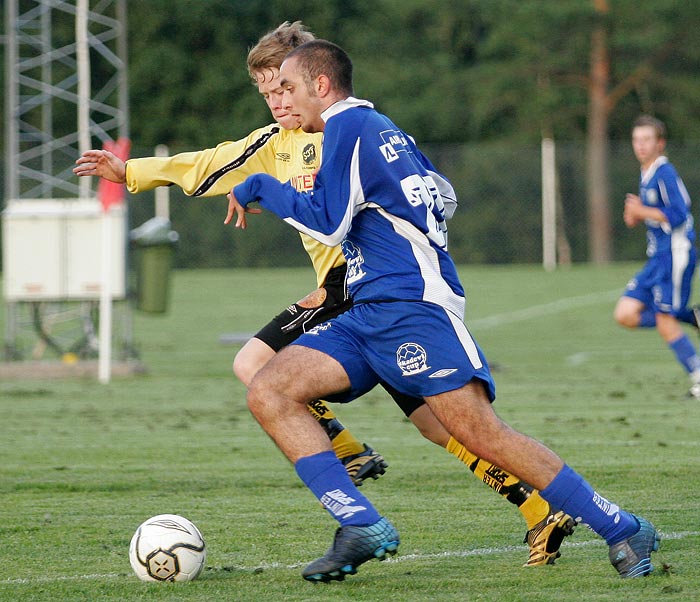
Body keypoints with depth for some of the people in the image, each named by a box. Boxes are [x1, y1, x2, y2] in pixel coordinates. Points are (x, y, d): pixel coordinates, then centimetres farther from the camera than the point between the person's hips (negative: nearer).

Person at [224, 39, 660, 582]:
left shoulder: (348, 124, -5)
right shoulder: (381, 126, 22)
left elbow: (328, 223, -12)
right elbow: (442, 194, 30)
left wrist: (259, 187, -1)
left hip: (413, 307, -10)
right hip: (367, 314, 10)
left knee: (480, 433, -17)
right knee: (268, 393, -6)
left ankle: (623, 530, -10)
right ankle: (362, 527, -16)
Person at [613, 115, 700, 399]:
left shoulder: (665, 173, -14)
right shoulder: (646, 175, 14)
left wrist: (642, 212, -13)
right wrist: (636, 216, 6)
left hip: (675, 254, -9)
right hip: (657, 258, 9)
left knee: (665, 322, -8)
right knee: (625, 315, 0)